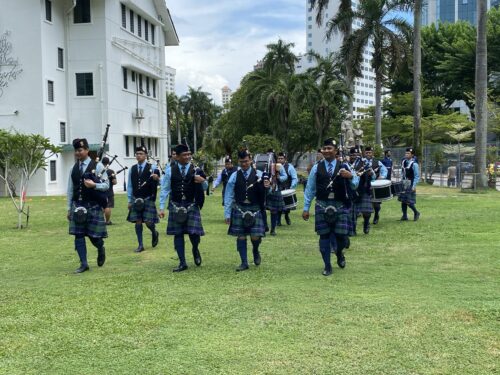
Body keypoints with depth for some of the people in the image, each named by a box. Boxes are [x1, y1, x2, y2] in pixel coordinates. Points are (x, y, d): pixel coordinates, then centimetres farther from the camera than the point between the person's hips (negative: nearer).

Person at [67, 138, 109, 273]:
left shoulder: (97, 166, -3)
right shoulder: (74, 168, 10)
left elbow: (106, 185, -4)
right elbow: (70, 189, 13)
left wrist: (94, 185, -22)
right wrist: (69, 208, 12)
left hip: (94, 206, -4)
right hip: (78, 206, 4)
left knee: (94, 235, -1)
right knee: (78, 235, 1)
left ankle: (101, 250, 32)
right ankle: (83, 264, 9)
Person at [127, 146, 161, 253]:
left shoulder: (152, 167, -1)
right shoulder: (132, 169, 7)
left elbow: (159, 182, -4)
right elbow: (129, 185, 13)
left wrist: (156, 178, -28)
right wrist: (129, 200, 10)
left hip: (148, 199, -3)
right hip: (136, 199, 3)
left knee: (148, 222, -6)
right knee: (138, 222, 2)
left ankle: (154, 233, 27)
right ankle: (140, 245, 11)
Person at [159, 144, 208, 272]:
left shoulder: (196, 170, 2)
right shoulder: (170, 171, 2)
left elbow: (204, 188, 10)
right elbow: (165, 190, 4)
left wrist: (203, 181, -13)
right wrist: (162, 207, 0)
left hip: (192, 206, -1)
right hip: (176, 206, 1)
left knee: (194, 233, -7)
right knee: (178, 234, 4)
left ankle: (195, 250, 27)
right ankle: (182, 263, 14)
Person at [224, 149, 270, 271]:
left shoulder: (258, 175, 2)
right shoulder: (234, 176, 2)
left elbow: (264, 193, 0)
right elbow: (228, 196, 5)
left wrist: (266, 187, -23)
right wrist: (227, 213, 3)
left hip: (255, 209, -1)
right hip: (239, 209, 1)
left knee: (255, 236, -6)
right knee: (241, 236, 4)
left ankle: (255, 251, 28)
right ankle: (244, 263, 17)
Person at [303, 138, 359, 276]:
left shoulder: (344, 167, 4)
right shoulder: (316, 168, 5)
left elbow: (354, 186, 4)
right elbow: (310, 189, 8)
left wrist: (351, 177, -18)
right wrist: (306, 208, 5)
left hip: (340, 206, 0)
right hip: (322, 206, 0)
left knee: (341, 235, -4)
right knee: (324, 236, 3)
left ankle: (339, 253, 31)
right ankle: (327, 266, 17)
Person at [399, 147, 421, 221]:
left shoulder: (414, 164, -14)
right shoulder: (403, 162, 7)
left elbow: (417, 176, -13)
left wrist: (414, 186, -18)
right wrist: (401, 182, 14)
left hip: (410, 185, -7)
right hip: (404, 184, 7)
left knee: (409, 201, -7)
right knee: (403, 200, 8)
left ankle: (416, 213, 16)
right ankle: (404, 216, 17)